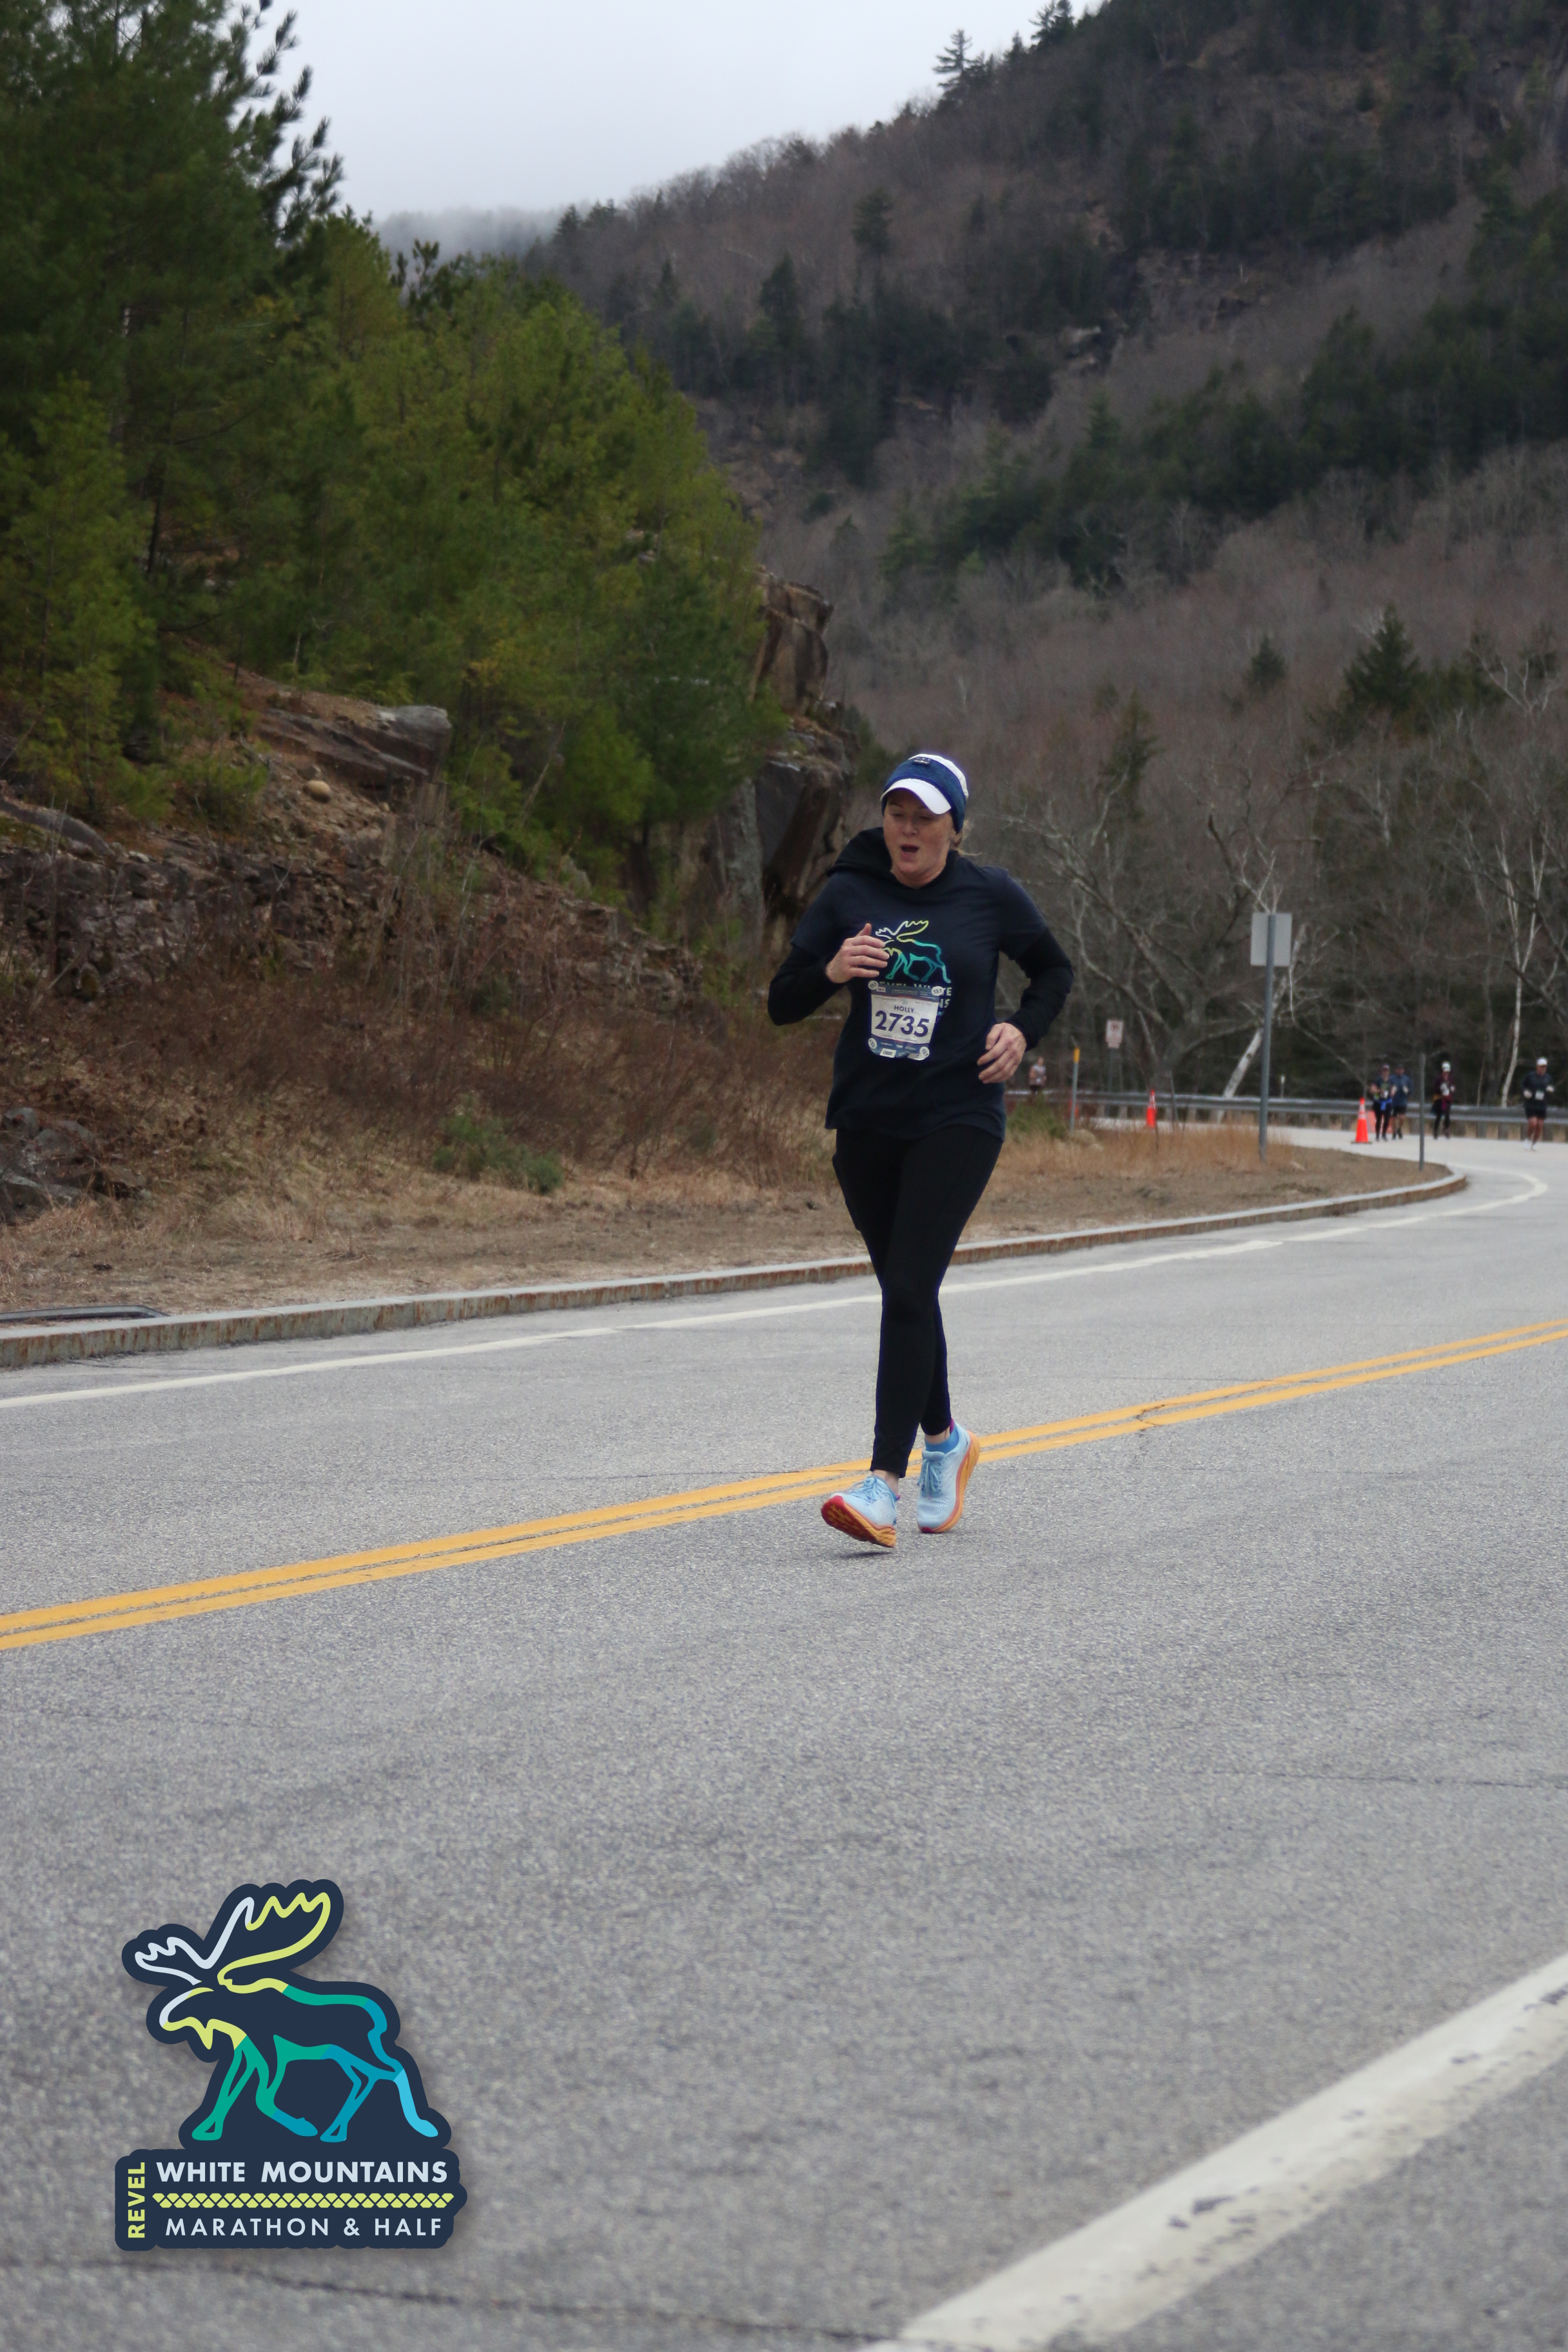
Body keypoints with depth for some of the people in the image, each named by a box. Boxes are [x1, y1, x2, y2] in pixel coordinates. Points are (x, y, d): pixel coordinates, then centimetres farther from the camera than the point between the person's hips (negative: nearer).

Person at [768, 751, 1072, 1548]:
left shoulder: (991, 896, -1)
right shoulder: (848, 896, 3)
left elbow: (1054, 971, 17)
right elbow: (782, 1004, 2)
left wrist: (1021, 1032, -1)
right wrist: (830, 970, -18)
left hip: (958, 1120, -3)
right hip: (867, 1122, 3)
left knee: (909, 1292, -16)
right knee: (903, 1294, 13)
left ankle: (885, 1483, -19)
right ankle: (944, 1439, 37)